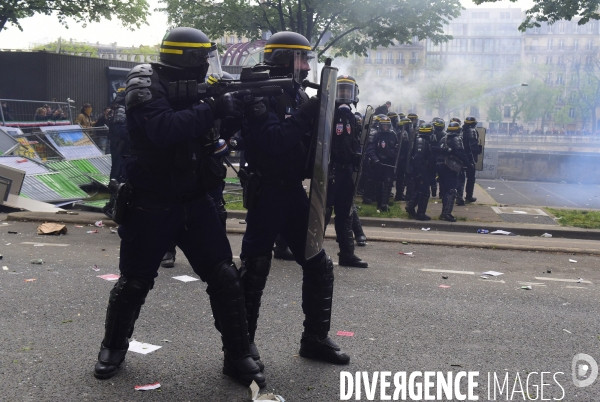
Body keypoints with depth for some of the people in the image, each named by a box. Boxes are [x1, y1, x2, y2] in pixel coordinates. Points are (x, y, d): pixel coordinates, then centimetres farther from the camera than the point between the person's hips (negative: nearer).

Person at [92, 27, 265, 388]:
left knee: (225, 277, -1)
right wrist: (213, 109, -30)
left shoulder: (195, 90, 7)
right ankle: (114, 346, 33)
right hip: (151, 205, -5)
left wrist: (241, 108, -7)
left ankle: (238, 356, 11)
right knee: (135, 281, 8)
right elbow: (163, 129, -30)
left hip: (195, 202, 5)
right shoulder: (147, 85, -12)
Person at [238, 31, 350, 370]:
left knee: (319, 265, 8)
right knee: (255, 269, 0)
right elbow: (274, 141, -24)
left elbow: (309, 140, 11)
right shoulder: (259, 96, -11)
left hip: (294, 192, 7)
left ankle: (316, 338, 20)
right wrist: (306, 114, -22)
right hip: (266, 193, -7)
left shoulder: (297, 95, 11)